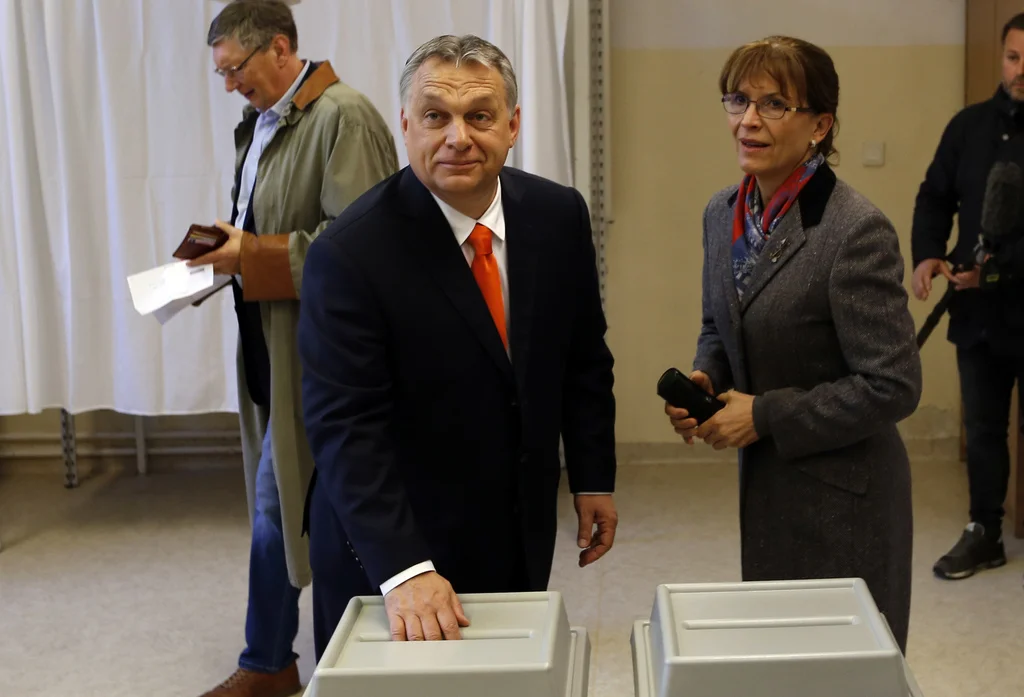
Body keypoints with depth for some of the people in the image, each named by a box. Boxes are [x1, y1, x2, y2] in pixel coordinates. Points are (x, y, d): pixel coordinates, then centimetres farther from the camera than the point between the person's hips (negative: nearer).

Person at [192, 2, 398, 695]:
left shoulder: (344, 117, -14)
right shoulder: (260, 122, 13)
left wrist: (252, 256, -19)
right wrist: (229, 247, 2)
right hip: (274, 346, 9)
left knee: (278, 501, -3)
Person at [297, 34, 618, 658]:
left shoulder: (558, 215, -4)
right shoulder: (351, 253, -21)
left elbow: (584, 358, 8)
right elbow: (346, 427, -25)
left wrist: (594, 477, 7)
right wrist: (404, 571, -33)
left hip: (522, 533, 5)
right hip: (390, 542, -4)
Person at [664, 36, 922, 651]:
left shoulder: (858, 230, -21)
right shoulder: (723, 213, 3)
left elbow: (893, 386, -20)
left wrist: (765, 416, -18)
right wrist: (703, 381, -5)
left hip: (842, 498, -7)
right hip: (765, 485, 7)